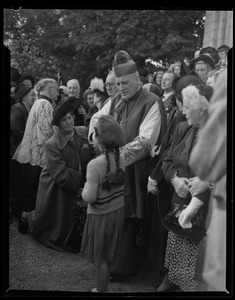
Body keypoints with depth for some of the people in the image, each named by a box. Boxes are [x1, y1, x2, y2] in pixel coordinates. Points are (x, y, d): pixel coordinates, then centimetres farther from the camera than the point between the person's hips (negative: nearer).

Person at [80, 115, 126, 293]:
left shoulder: (95, 165, -27)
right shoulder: (121, 159, -8)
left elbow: (90, 197, -25)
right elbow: (120, 184, 1)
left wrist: (85, 188, -6)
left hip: (101, 215, -6)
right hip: (119, 211, 7)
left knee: (100, 258, 12)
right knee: (110, 253, 26)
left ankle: (100, 289, 27)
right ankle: (105, 282, 45)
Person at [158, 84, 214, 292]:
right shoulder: (183, 129, 6)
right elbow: (168, 161, 12)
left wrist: (209, 181, -25)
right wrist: (175, 178, -6)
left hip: (211, 211, -5)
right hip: (181, 205, 5)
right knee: (176, 252, 15)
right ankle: (170, 279, 37)